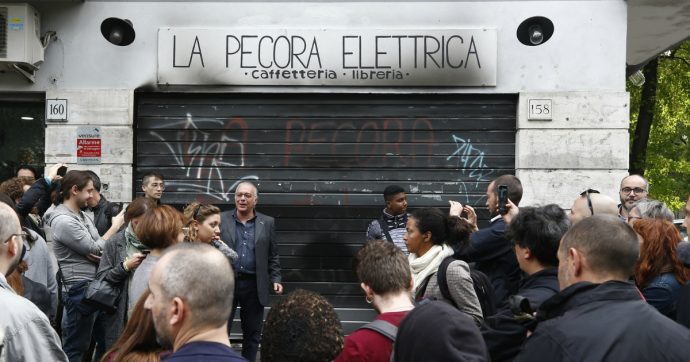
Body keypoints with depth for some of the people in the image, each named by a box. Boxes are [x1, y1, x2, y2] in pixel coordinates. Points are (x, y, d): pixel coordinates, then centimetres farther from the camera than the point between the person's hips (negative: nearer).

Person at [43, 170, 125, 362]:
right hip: (80, 289, -9)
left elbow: (96, 246, 12)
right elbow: (94, 249, -16)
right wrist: (115, 226, -5)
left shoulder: (81, 215, 11)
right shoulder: (63, 220, -18)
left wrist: (96, 253, -12)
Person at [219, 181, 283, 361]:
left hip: (254, 285, 1)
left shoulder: (267, 223, 6)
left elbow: (273, 256, 8)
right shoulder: (221, 220, 2)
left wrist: (276, 279, 0)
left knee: (252, 333, 9)